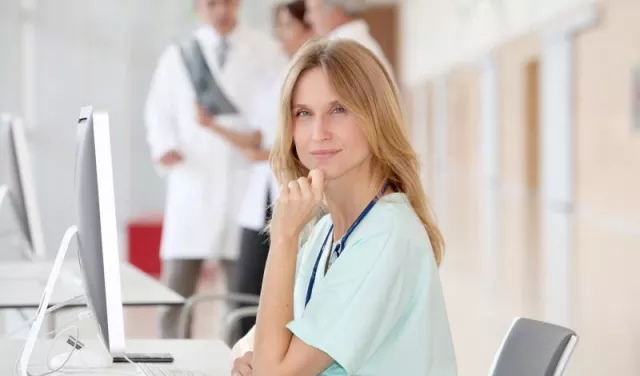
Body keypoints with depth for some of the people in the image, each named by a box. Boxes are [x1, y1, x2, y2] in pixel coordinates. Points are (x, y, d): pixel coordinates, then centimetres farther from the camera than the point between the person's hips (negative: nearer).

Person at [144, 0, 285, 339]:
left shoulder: (265, 51, 8)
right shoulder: (178, 55, 12)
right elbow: (159, 111, 12)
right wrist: (164, 147, -8)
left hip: (247, 183, -1)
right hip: (193, 181, 1)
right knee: (175, 288, -4)